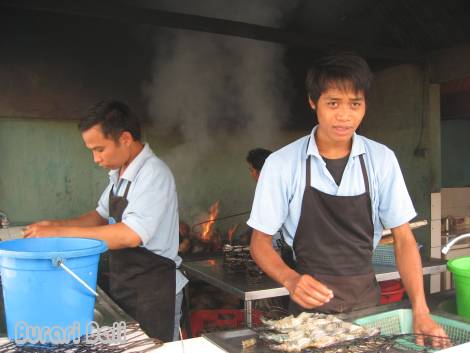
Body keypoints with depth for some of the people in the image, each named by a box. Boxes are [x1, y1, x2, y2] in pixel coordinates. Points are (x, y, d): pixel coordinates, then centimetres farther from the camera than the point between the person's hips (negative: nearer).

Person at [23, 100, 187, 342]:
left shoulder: (154, 174, -21)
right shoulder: (118, 175, 5)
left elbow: (130, 235, -29)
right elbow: (101, 215, 17)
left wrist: (61, 232, -22)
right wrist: (55, 225, 1)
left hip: (153, 293, -8)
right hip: (123, 287, 8)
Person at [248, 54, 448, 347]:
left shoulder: (382, 160, -5)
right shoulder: (283, 163, -12)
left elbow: (403, 238, -1)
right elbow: (261, 242, -5)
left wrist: (421, 312, -12)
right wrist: (291, 280, -24)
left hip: (367, 299, 2)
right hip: (311, 302, -2)